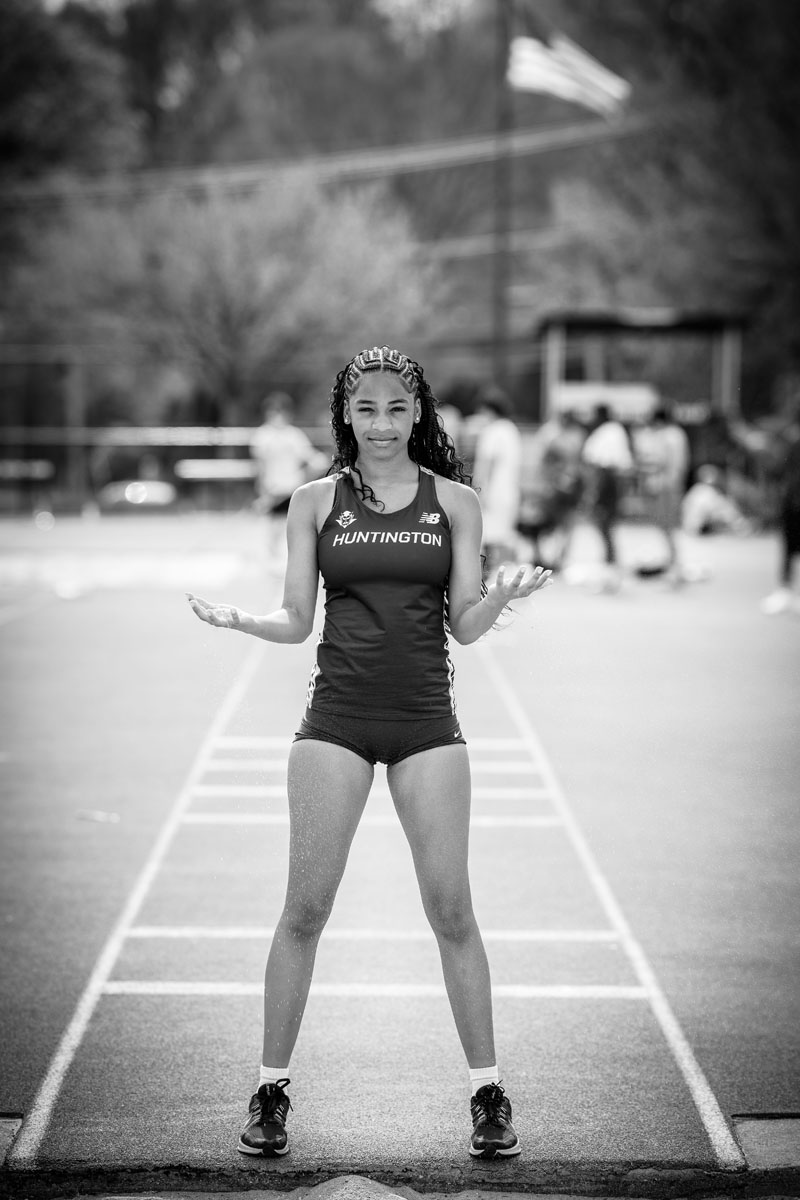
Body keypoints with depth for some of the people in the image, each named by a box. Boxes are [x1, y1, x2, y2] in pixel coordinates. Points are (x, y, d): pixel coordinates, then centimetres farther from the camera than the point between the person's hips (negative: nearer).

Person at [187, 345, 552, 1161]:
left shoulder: (454, 502, 6)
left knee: (451, 910, -1)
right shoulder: (316, 501, 7)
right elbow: (297, 621, 6)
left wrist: (502, 597, -16)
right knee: (305, 908, -1)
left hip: (427, 724, 0)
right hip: (337, 718, 0)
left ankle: (487, 1093, 10)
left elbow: (466, 627, 4)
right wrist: (238, 622, -13)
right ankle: (272, 1089, 11)